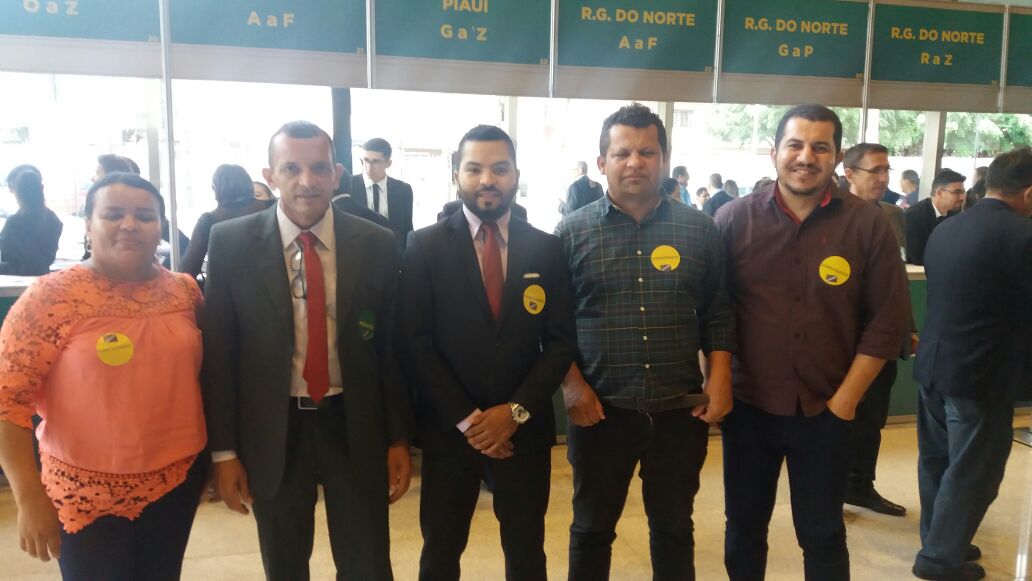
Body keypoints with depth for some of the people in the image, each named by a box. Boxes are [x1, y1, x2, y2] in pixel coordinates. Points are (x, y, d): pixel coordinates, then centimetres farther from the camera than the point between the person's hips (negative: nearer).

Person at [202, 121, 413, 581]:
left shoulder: (376, 245, -4)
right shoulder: (231, 244, -6)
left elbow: (392, 346, 0)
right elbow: (218, 352, -3)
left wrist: (399, 438, 2)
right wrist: (224, 449, -3)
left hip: (356, 429, 0)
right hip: (271, 433, 0)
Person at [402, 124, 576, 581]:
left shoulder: (546, 249, 1)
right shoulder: (426, 246, -4)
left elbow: (561, 341, 0)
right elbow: (416, 343, -8)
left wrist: (516, 410, -11)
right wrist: (465, 419, -12)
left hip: (525, 430, 2)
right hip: (449, 430, -1)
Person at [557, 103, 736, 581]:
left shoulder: (699, 230, 2)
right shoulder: (572, 232, -2)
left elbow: (718, 313, 6)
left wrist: (719, 376, -4)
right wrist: (572, 384, -10)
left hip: (682, 410, 2)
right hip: (600, 410, -1)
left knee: (674, 528, 18)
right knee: (592, 529, 15)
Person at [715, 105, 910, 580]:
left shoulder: (868, 225, -4)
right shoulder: (734, 219, -4)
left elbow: (887, 321, -2)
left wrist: (846, 399, -5)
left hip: (827, 411, 0)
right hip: (748, 406, 0)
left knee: (822, 534, 15)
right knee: (743, 528, 15)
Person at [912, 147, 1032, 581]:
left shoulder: (945, 229, 5)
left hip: (934, 363, 8)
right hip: (984, 373, -8)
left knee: (937, 460, 18)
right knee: (972, 472, 7)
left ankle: (939, 542, 34)